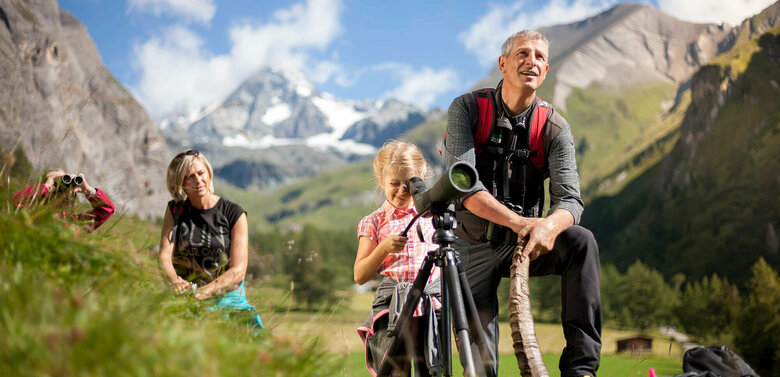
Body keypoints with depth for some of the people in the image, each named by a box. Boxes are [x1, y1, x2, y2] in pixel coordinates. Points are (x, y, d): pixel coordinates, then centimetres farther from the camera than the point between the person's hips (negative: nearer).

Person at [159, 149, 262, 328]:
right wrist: (175, 281, -28)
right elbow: (164, 256, -4)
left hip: (226, 296, -1)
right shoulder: (175, 210, 8)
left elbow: (238, 270, -8)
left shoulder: (234, 214, -1)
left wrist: (202, 292, -25)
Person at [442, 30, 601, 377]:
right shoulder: (465, 109, -10)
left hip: (524, 243, 1)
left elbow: (569, 197, -17)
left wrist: (550, 225, -42)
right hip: (473, 248, -1)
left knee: (580, 241, -28)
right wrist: (519, 222, -35)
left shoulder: (555, 129, -6)